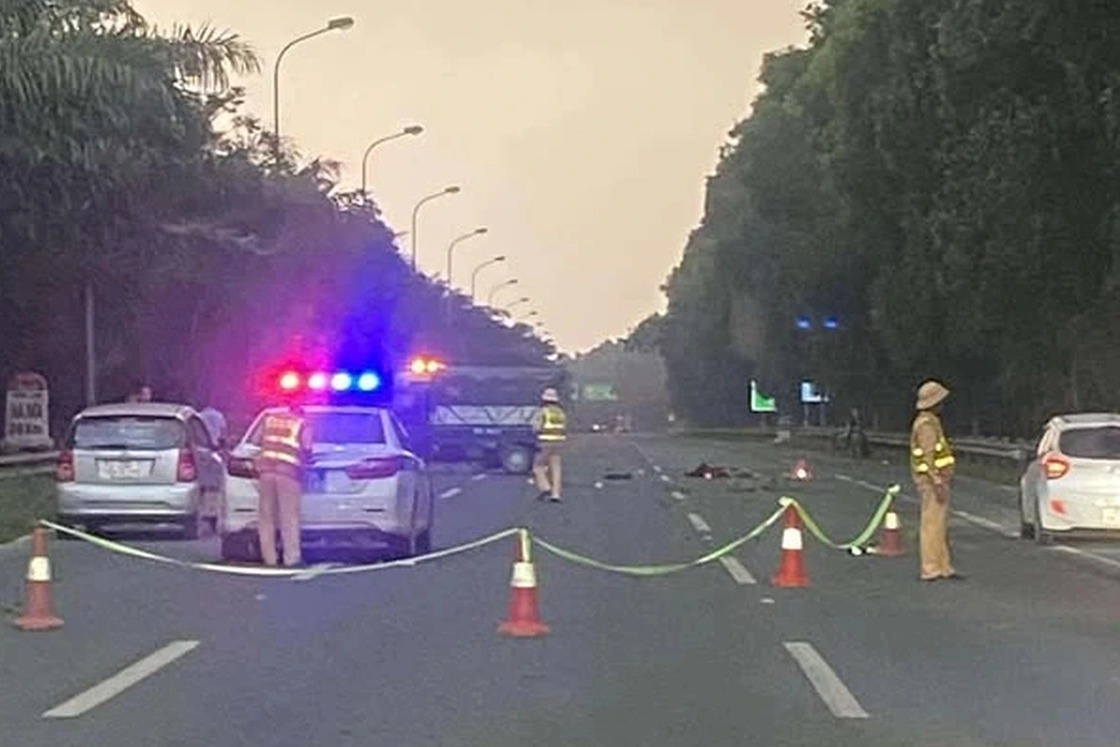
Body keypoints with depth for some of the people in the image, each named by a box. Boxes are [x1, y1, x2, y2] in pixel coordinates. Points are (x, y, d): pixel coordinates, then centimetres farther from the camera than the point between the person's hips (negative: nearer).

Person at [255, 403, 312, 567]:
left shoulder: (269, 419, 19)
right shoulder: (302, 425, 9)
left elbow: (258, 441, 21)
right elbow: (306, 451, 7)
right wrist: (305, 462, 27)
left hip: (266, 470, 3)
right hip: (289, 472, -3)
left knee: (266, 517, 6)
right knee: (289, 518, -1)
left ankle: (269, 558, 6)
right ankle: (292, 558, -3)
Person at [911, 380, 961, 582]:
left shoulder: (931, 422, 17)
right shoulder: (926, 425, -16)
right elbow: (928, 457, -22)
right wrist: (937, 483, -24)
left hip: (936, 480, 11)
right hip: (932, 481, -11)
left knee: (940, 525, 12)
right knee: (932, 524, -8)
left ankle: (943, 567, 17)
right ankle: (931, 569, -6)